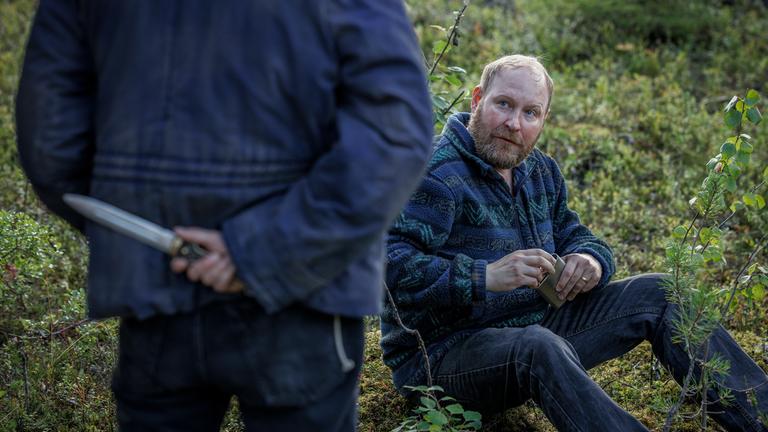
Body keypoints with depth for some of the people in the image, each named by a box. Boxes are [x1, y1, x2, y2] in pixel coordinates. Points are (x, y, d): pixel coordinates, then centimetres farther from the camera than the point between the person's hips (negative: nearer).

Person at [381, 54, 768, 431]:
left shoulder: (540, 171, 10)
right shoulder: (436, 175, -17)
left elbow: (574, 235, 18)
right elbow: (390, 264, -28)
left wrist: (590, 260, -7)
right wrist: (485, 277, -38)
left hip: (539, 324, 8)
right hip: (446, 352, -8)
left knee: (656, 295, 5)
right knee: (539, 347, -40)